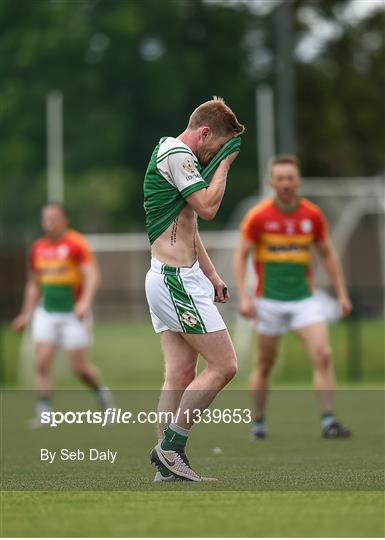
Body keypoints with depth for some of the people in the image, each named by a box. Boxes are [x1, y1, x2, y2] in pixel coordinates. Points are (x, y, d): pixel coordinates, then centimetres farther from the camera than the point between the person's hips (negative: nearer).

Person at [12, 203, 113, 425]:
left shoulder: (76, 244, -11)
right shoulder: (38, 248, 8)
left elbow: (93, 276, -20)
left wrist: (85, 302, -35)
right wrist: (27, 314, 17)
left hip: (74, 314, -5)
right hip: (47, 313, 5)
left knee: (79, 367, -2)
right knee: (42, 363, -8)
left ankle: (102, 393, 26)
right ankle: (43, 413, -6)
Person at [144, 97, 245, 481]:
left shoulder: (171, 153, 22)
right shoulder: (177, 153, -11)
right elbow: (208, 207, -19)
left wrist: (211, 275, 26)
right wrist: (225, 162, -7)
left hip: (173, 278, 10)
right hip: (177, 281, -10)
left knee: (180, 374, 6)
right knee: (224, 365, -8)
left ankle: (167, 466, 4)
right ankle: (170, 446, -6)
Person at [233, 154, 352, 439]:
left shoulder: (313, 215, 0)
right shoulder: (258, 216, -7)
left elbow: (328, 254, 11)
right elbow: (241, 256, -2)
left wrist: (342, 294, 8)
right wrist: (244, 297, -12)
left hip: (304, 298, 2)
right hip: (270, 301, -1)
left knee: (323, 355, -14)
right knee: (266, 363, 7)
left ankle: (328, 421, -13)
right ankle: (259, 422, 24)